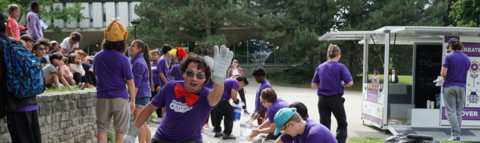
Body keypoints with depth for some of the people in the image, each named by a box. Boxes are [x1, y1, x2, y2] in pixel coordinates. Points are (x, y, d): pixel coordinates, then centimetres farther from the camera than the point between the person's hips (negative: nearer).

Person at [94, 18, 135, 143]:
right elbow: (130, 82, -9)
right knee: (120, 131, 8)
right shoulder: (122, 59, -12)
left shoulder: (97, 57, 2)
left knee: (102, 129, 10)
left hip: (102, 98, 3)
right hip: (120, 98, -3)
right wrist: (133, 100, 0)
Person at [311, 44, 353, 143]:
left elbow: (313, 85, 8)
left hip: (322, 99, 3)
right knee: (342, 125, 12)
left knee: (324, 126, 7)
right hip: (336, 98, -3)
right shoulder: (340, 67, -6)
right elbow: (350, 83, -13)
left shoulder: (320, 67, 6)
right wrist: (341, 85, 5)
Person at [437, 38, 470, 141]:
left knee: (451, 112, -3)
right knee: (459, 112, 10)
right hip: (462, 87, 5)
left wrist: (443, 77, 10)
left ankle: (456, 134, -10)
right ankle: (456, 135, 10)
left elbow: (443, 73, -15)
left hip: (449, 87, -5)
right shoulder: (467, 59, 9)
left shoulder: (448, 56, -8)